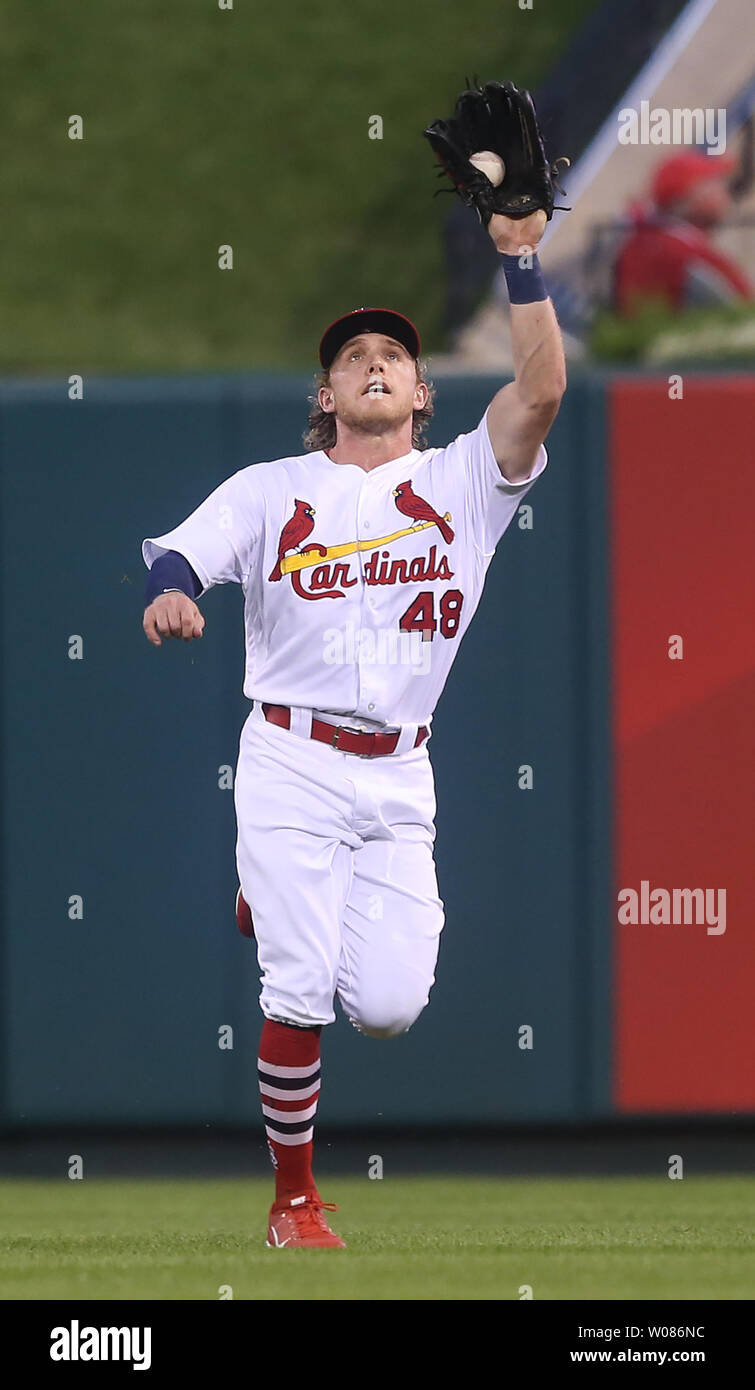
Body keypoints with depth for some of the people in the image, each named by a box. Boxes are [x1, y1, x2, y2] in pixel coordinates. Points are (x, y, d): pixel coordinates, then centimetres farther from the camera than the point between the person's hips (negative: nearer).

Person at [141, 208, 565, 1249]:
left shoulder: (463, 482, 6)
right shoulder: (271, 490, 6)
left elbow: (541, 392, -9)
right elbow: (179, 550, -7)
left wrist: (522, 261, -18)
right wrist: (168, 590, -32)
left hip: (400, 778, 2)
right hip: (292, 764, -2)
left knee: (389, 1008, -4)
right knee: (299, 998, -9)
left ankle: (278, 907, 29)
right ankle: (294, 1197, 8)